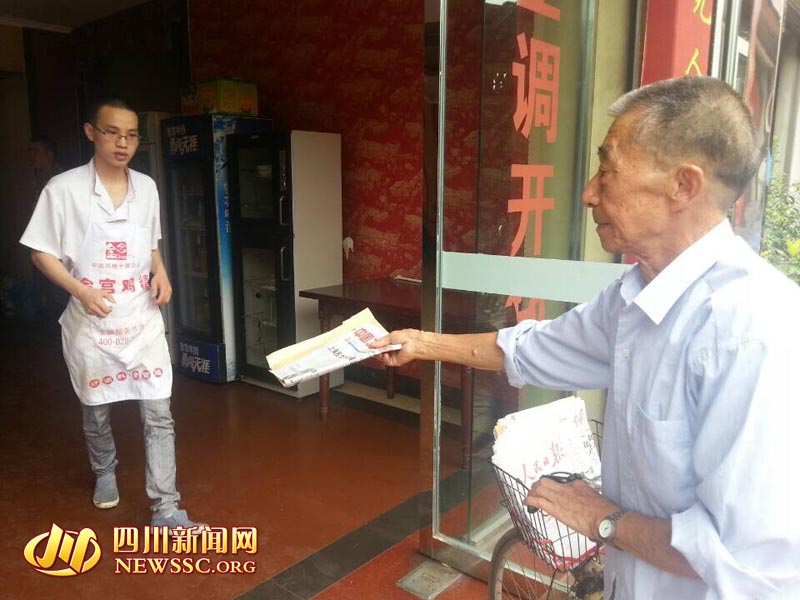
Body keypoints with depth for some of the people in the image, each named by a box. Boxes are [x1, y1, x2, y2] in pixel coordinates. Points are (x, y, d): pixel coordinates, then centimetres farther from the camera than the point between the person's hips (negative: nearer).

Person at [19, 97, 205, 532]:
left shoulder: (146, 187, 3)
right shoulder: (64, 188, -8)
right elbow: (41, 254, -4)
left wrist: (161, 273, -3)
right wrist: (80, 290, -20)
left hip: (143, 320, 2)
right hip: (91, 324, -2)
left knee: (159, 414, -1)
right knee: (96, 411, 17)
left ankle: (165, 510, 7)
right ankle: (105, 473, 46)